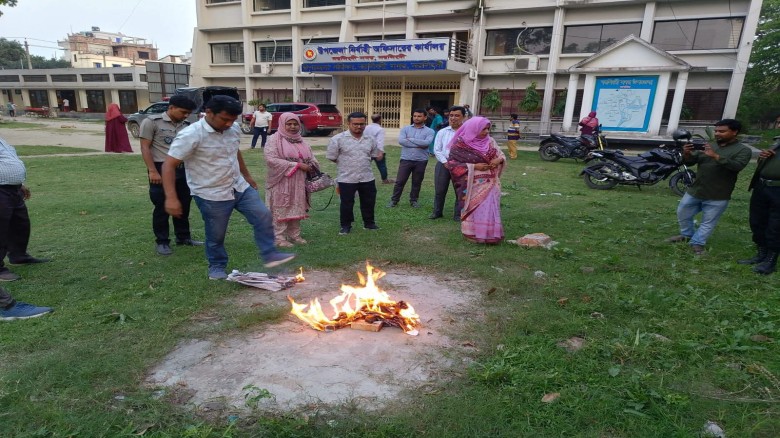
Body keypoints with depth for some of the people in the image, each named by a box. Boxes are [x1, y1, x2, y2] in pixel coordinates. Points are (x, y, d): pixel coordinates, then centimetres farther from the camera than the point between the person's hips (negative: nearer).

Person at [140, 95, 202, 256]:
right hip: (162, 170, -5)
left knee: (183, 206, 12)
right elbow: (145, 148, -7)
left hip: (183, 170, 5)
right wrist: (153, 171, -15)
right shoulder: (152, 122, -5)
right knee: (162, 208, 3)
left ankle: (183, 237, 27)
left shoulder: (186, 125, 9)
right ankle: (161, 242, 15)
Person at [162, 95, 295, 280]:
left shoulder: (233, 131, -1)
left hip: (240, 187, 6)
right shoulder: (191, 136, -21)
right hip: (212, 195, -6)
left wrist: (247, 176, 25)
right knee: (216, 235, 8)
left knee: (264, 217, 1)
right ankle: (217, 267, 31)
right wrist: (171, 198, -26)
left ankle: (270, 256, 11)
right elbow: (168, 165, -20)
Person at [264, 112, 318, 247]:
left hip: (298, 183, 6)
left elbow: (310, 156, 19)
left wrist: (312, 165, -7)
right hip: (281, 182, -6)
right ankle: (280, 238, 9)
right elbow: (271, 160, -19)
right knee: (281, 210, -1)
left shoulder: (300, 140, 13)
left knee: (296, 209, 12)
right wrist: (296, 165, -19)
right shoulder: (275, 139, -8)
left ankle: (294, 235, 23)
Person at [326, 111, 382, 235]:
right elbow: (331, 157, -4)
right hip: (346, 179, -3)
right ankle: (346, 225, 23)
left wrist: (362, 162, 7)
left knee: (369, 202, 13)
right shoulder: (338, 139, -9)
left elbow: (375, 155, 19)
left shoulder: (370, 140, 5)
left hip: (367, 178, 4)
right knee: (346, 204, 7)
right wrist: (346, 164, 0)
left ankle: (369, 223, 32)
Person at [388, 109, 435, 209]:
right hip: (406, 160, 0)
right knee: (400, 181, 3)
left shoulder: (430, 131, 2)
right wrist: (419, 144, -15)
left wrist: (410, 139, -11)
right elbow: (401, 141, -12)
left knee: (417, 182, 11)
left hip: (421, 161, 0)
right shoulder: (405, 129, 6)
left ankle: (414, 200, 27)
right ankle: (394, 200, 16)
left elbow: (427, 142, -16)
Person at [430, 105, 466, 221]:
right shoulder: (442, 132, 7)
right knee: (439, 190, 8)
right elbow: (437, 150, 4)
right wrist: (445, 162, -8)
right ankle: (437, 212, 23)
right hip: (443, 164, 2)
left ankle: (458, 215, 16)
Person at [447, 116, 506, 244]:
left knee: (490, 209, 4)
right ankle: (473, 234, 19)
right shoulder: (461, 144, -9)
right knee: (474, 209, 5)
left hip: (489, 183, 4)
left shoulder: (490, 141, 5)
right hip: (472, 184, -4)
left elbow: (501, 155, 13)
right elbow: (452, 163, -12)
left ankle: (490, 234, 16)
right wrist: (474, 166, -17)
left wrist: (498, 160, -12)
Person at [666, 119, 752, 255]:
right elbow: (690, 162, 3)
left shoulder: (743, 150, -5)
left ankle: (697, 243, 19)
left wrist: (715, 156, -33)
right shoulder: (707, 146, 7)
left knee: (708, 222, 6)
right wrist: (687, 154, -20)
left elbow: (738, 166, -24)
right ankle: (687, 235, 37)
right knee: (683, 214, 17)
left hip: (718, 197, -4)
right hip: (695, 191, 5)